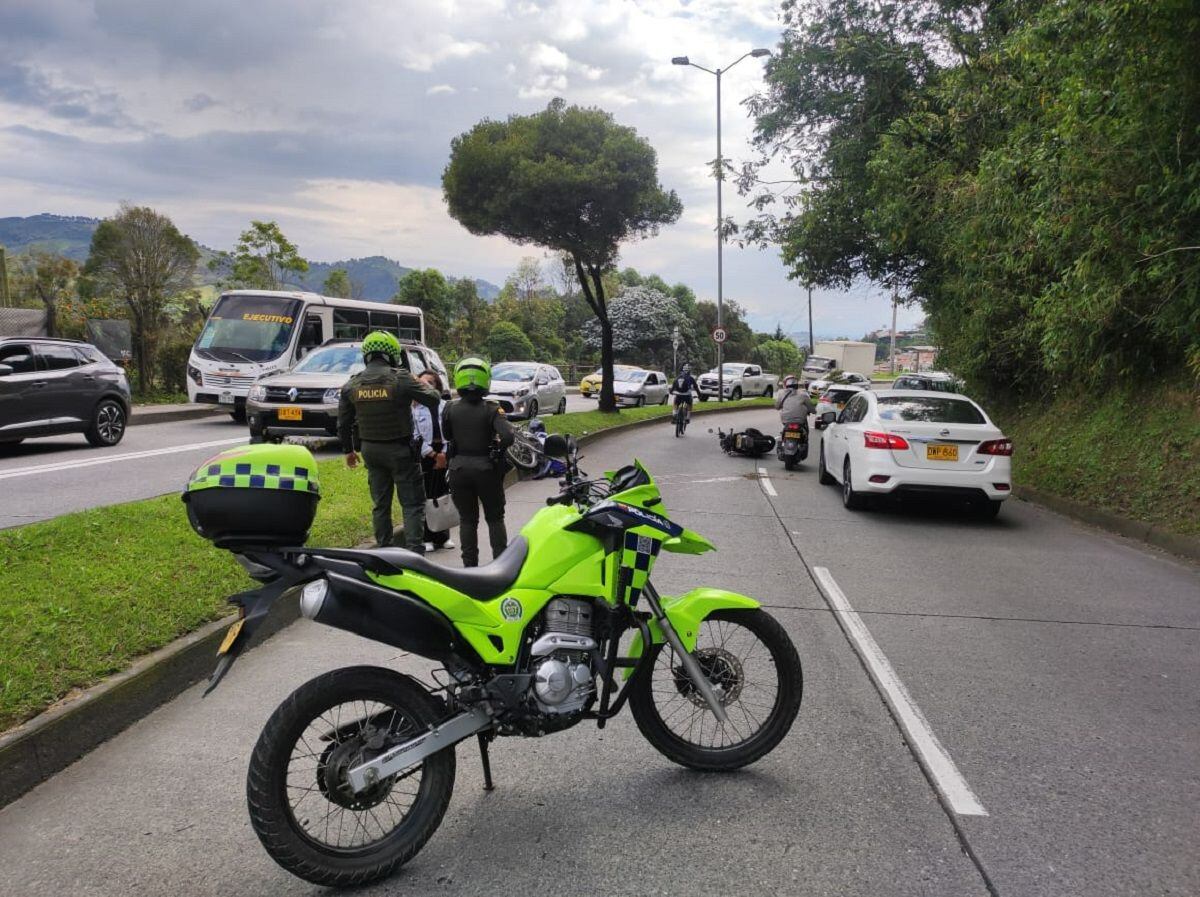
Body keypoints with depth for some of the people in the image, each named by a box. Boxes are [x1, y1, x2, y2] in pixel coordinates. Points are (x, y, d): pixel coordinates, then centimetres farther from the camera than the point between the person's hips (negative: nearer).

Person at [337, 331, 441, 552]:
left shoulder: (352, 384, 1)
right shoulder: (401, 379, -15)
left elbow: (343, 423, 7)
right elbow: (433, 400, -7)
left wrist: (348, 450, 20)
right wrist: (425, 387, 14)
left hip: (370, 449, 5)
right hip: (400, 450, -5)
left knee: (380, 504, 16)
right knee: (412, 504, 1)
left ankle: (383, 550, 20)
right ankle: (415, 552, -7)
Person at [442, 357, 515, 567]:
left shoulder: (450, 409, -6)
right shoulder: (491, 409, -13)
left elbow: (446, 436, 8)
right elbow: (508, 437, -23)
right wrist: (497, 447, -3)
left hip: (459, 468, 2)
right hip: (487, 469, -2)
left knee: (467, 519, 12)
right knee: (495, 518, 14)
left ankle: (470, 564, 13)